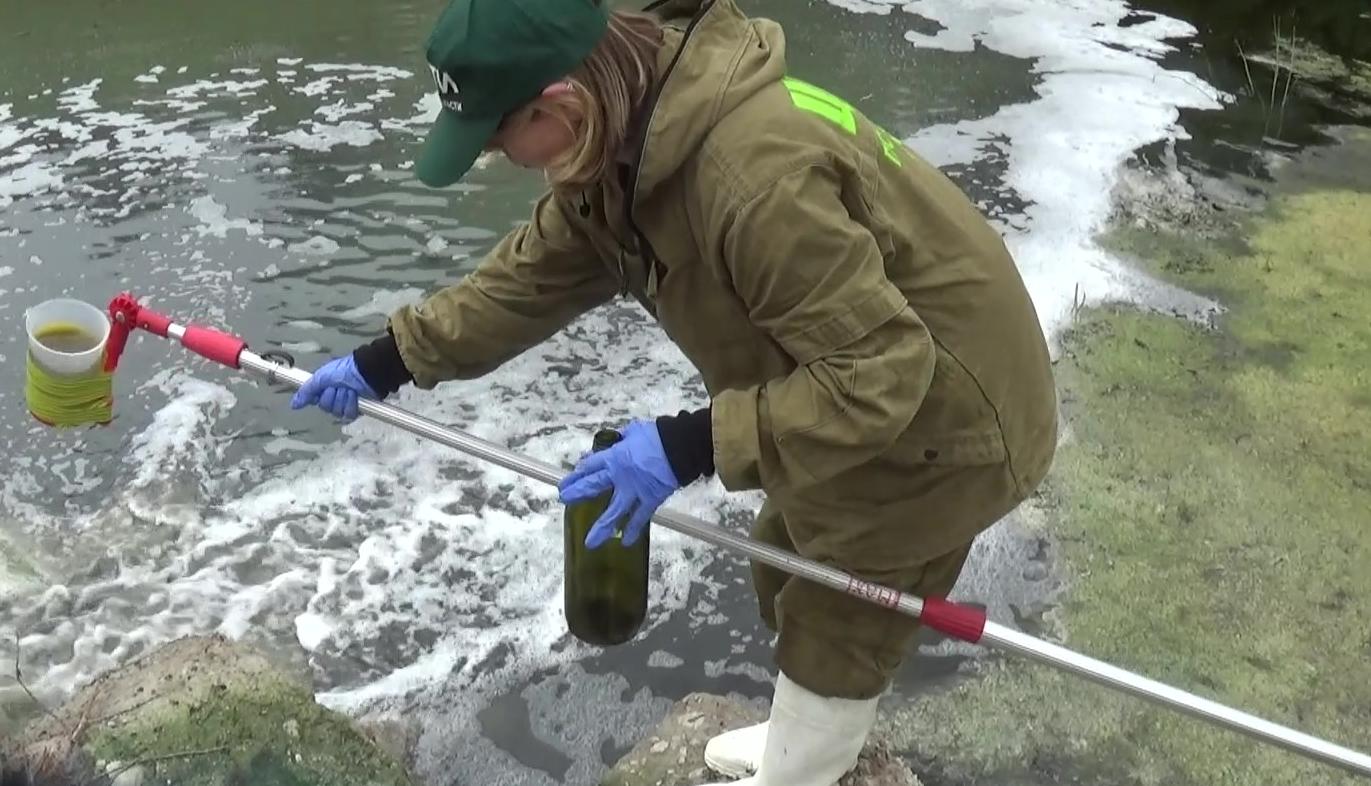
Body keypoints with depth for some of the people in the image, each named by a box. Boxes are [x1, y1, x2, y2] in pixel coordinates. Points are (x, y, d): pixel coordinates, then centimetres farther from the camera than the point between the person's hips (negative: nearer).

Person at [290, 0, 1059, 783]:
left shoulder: (755, 177, -39)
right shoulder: (629, 138, -9)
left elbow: (877, 373, -35)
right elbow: (536, 270, 4)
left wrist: (691, 445, -35)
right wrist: (387, 360, 6)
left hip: (942, 417, -9)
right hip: (866, 378, 9)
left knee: (836, 624, 11)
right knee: (790, 579, 26)